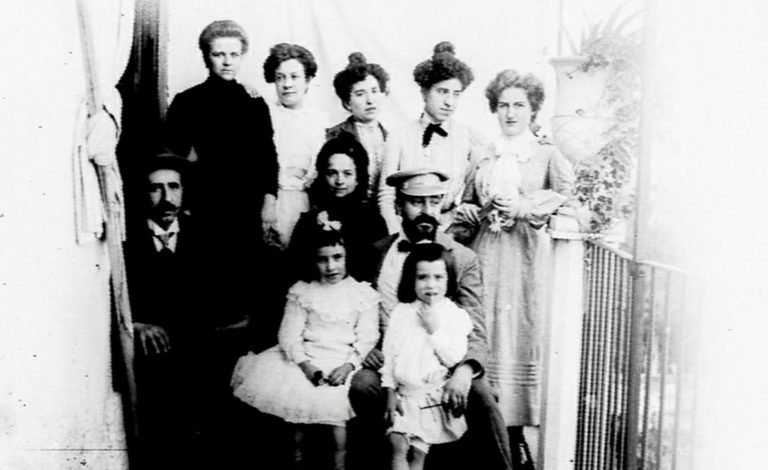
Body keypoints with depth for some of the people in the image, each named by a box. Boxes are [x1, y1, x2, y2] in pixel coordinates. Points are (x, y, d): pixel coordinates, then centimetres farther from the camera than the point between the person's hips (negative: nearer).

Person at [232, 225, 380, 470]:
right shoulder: (301, 291, 5)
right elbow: (290, 334, 0)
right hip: (305, 357, 2)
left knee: (332, 399, -24)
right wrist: (305, 364, -16)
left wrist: (348, 366, -18)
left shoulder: (363, 293, 2)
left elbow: (366, 338, -2)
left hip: (343, 359, -2)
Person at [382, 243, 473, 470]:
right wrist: (390, 393, 1)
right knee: (398, 447, -9)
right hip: (403, 394, 2)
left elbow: (455, 358, -12)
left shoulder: (457, 315, -3)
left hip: (434, 398, -2)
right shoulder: (401, 312, 4)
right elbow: (389, 353, 5)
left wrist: (434, 328, -17)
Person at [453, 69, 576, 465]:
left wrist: (521, 207, -15)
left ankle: (517, 418, 5)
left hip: (525, 252, -2)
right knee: (482, 331, -2)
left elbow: (565, 191, -8)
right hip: (485, 251, 3)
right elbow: (467, 203, 21)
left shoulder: (547, 154, 8)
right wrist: (470, 213, 0)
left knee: (521, 330, -4)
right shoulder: (483, 155, 17)